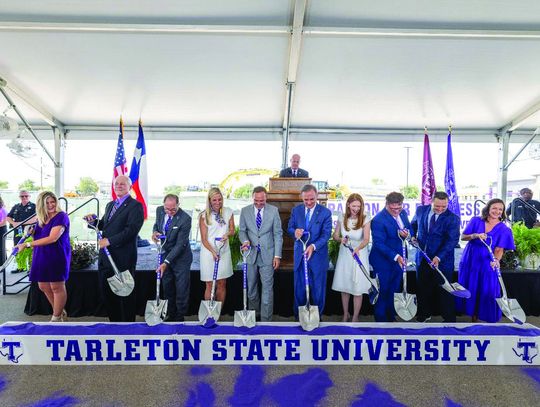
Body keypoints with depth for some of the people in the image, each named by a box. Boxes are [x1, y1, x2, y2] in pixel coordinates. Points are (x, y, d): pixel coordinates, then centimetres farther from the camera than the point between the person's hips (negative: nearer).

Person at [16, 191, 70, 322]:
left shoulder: (61, 216, -13)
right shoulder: (41, 218, 10)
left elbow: (52, 238, -23)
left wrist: (27, 244, -20)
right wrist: (32, 232, 4)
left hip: (57, 257, -8)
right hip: (42, 257, 8)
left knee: (57, 287, 1)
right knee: (43, 286, 14)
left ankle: (57, 318, 16)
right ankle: (60, 312, 31)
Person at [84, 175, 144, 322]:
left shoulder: (135, 206, -10)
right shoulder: (110, 205, 18)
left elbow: (132, 229, -20)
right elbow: (104, 226, 21)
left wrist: (109, 241, -22)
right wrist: (94, 220, 1)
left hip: (123, 258, -8)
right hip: (106, 256, 8)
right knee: (106, 291, 15)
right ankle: (114, 320, 31)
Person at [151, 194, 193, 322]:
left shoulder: (185, 219, -26)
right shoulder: (159, 210, -8)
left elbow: (180, 244, -24)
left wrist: (166, 262, -27)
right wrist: (155, 232, -11)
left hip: (181, 257, -6)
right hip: (165, 253, 6)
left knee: (181, 289, 2)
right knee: (167, 287, 15)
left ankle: (180, 318, 18)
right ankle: (171, 316, 30)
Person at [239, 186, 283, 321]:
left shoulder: (273, 210, -3)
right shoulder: (245, 211, 1)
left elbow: (278, 234, -2)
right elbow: (242, 231, 6)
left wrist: (277, 255, -6)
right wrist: (245, 241, -17)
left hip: (267, 255, -2)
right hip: (251, 254, 2)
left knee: (267, 288, -1)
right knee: (251, 287, 14)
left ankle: (266, 320, 10)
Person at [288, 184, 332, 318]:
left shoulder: (325, 212, -10)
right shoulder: (296, 210, 0)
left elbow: (326, 234, -14)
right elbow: (289, 228, 5)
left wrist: (313, 246, -30)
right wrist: (294, 232, -20)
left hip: (318, 255, -2)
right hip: (300, 254, 3)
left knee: (318, 288, 11)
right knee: (299, 288, 13)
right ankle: (299, 317, 28)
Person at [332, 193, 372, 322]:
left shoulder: (365, 218, -14)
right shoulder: (342, 217, -5)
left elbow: (366, 239, -23)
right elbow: (335, 235, 2)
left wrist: (358, 248, -43)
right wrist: (341, 239, -21)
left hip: (360, 254, -3)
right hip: (344, 254, 3)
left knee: (357, 289, 3)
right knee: (344, 287, 13)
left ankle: (355, 317, 22)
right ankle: (345, 314, 33)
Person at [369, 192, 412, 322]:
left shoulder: (403, 213, -1)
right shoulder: (378, 220, -23)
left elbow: (409, 229, 10)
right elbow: (379, 244, -23)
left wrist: (406, 233, -15)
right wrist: (395, 256, -31)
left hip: (399, 260, 7)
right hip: (384, 263, -7)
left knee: (394, 292, 20)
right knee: (383, 293, 7)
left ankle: (391, 318, 37)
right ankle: (381, 319, 24)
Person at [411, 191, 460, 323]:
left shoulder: (452, 218, -13)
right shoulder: (421, 210, 0)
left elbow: (452, 240, -21)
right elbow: (413, 224, 19)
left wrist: (438, 257, -31)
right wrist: (413, 236, 0)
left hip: (442, 260, -4)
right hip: (422, 258, 4)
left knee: (444, 290, 6)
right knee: (422, 288, 17)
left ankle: (449, 319, 23)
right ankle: (424, 314, 36)